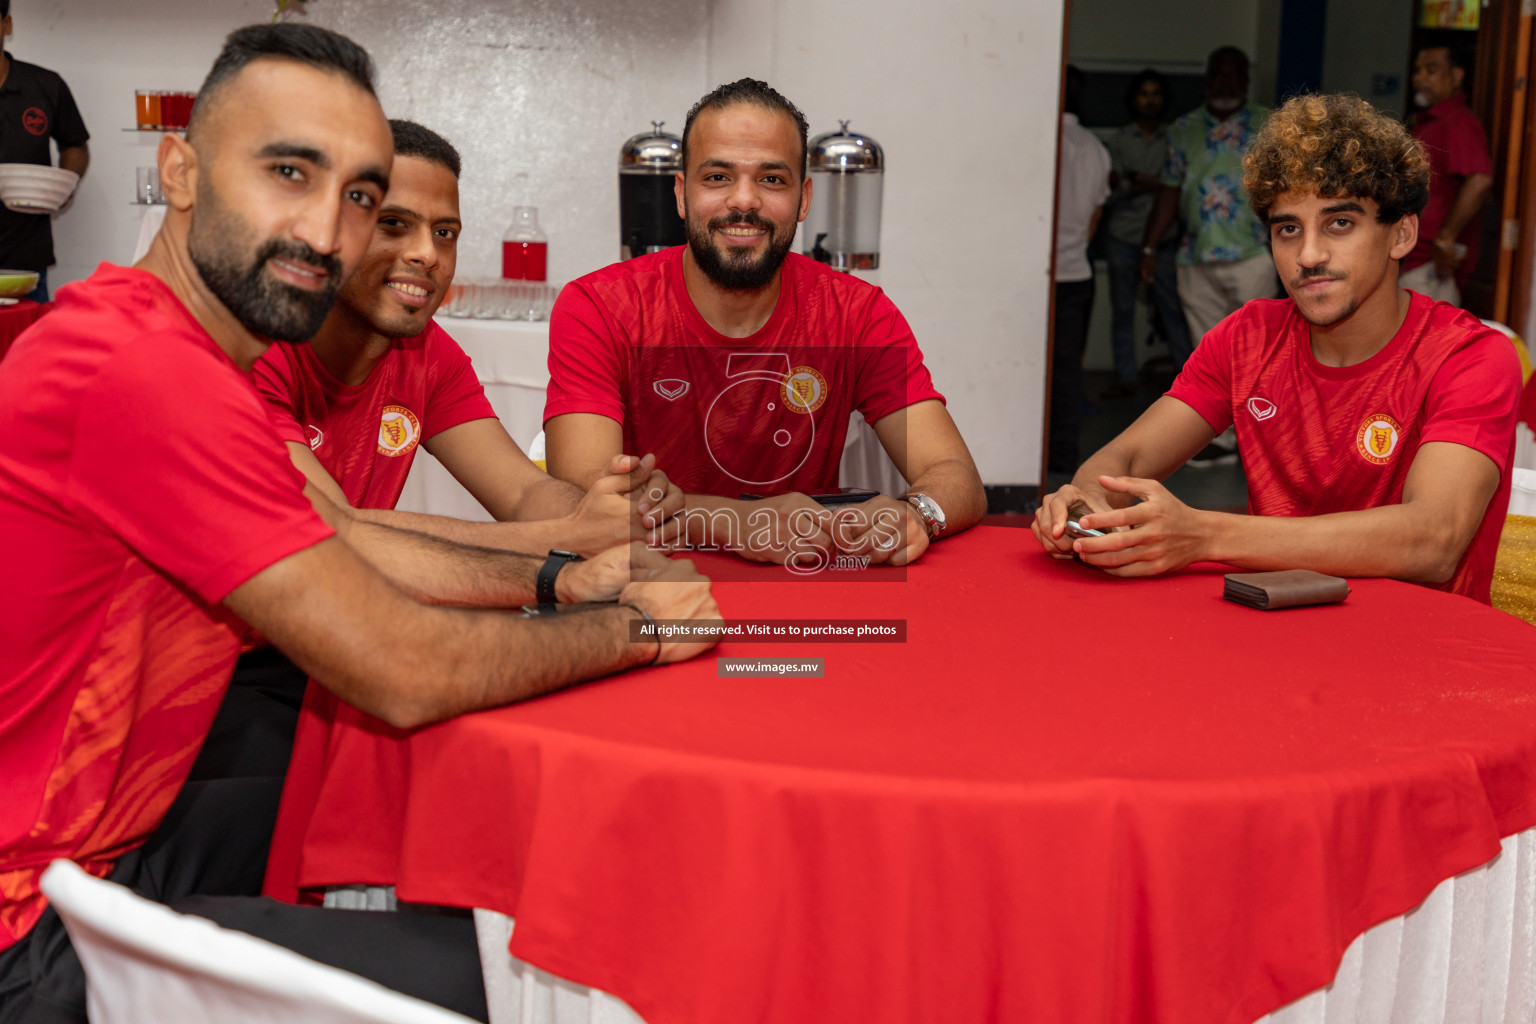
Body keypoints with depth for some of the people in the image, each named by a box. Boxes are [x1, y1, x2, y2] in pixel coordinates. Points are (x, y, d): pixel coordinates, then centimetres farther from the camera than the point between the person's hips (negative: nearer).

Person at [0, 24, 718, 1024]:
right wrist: (637, 629, -10)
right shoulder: (147, 371, -27)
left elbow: (343, 541, 12)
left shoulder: (174, 339, 6)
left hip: (108, 827, 10)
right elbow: (404, 673, -25)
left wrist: (557, 580, 2)